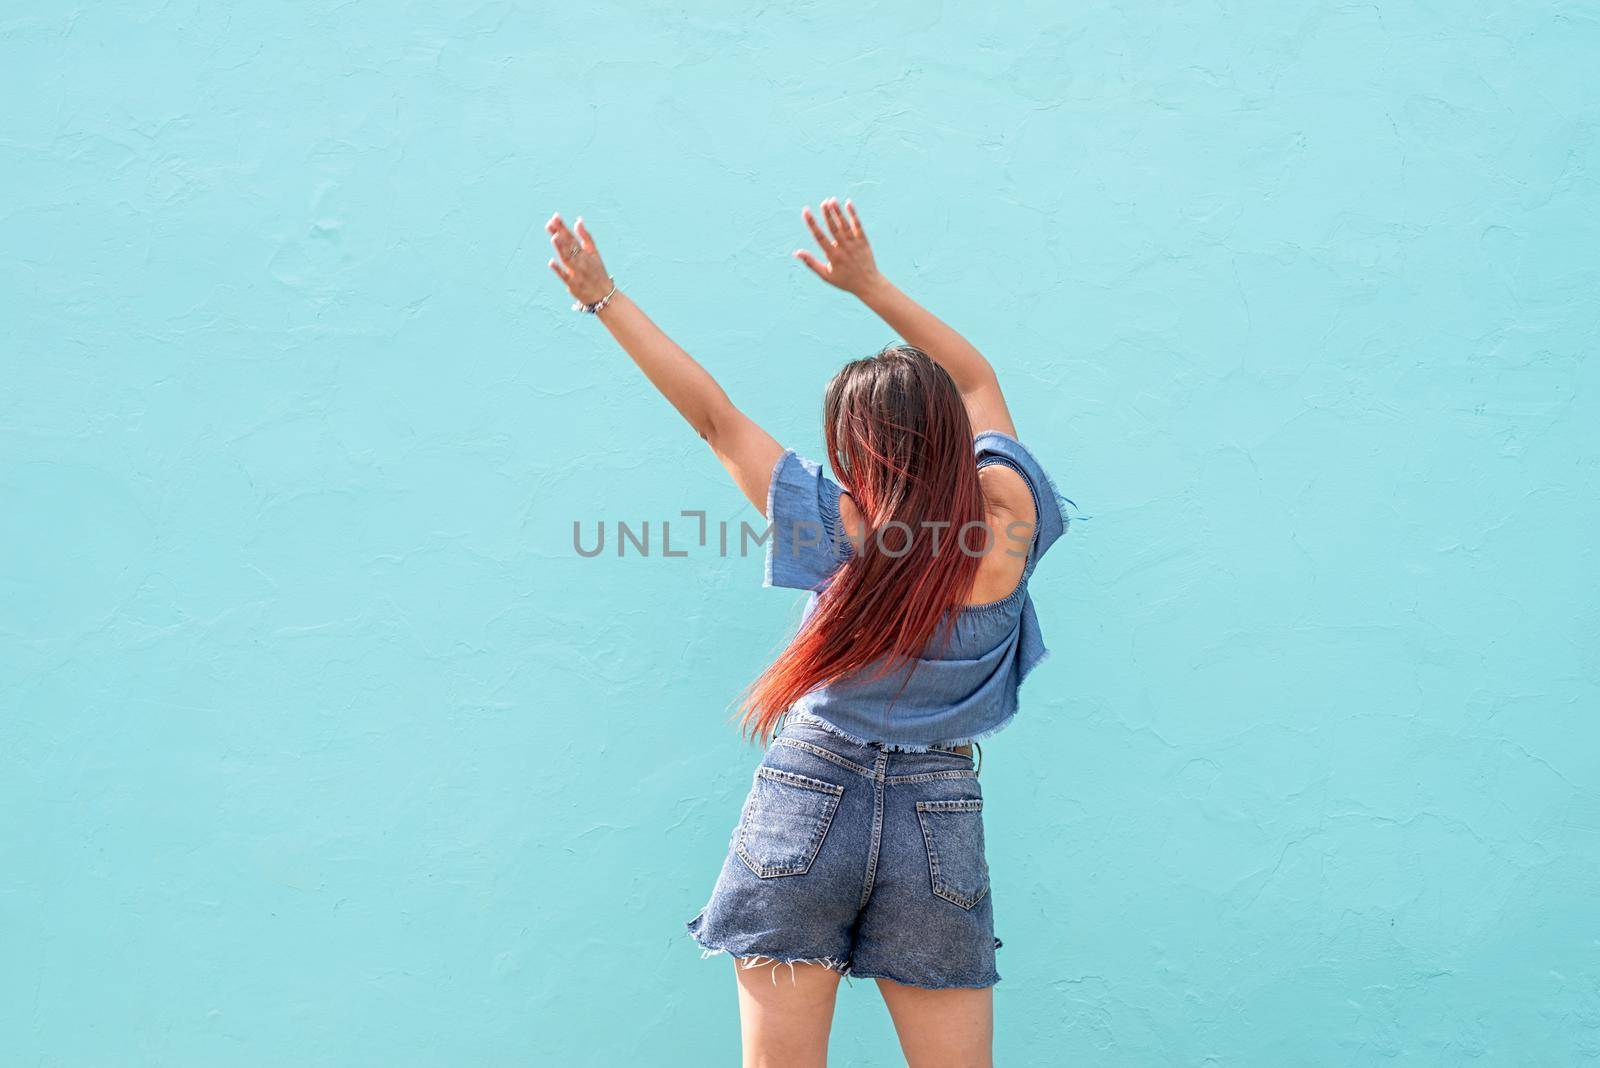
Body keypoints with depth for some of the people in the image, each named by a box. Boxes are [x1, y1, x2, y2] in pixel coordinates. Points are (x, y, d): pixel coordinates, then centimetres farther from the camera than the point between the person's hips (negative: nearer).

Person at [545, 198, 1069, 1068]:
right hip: (939, 824, 2)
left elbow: (713, 417, -5)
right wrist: (870, 285, 13)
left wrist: (604, 298, 3)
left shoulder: (845, 532, -12)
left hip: (806, 803, -2)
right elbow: (977, 380, 11)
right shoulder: (1007, 517, -6)